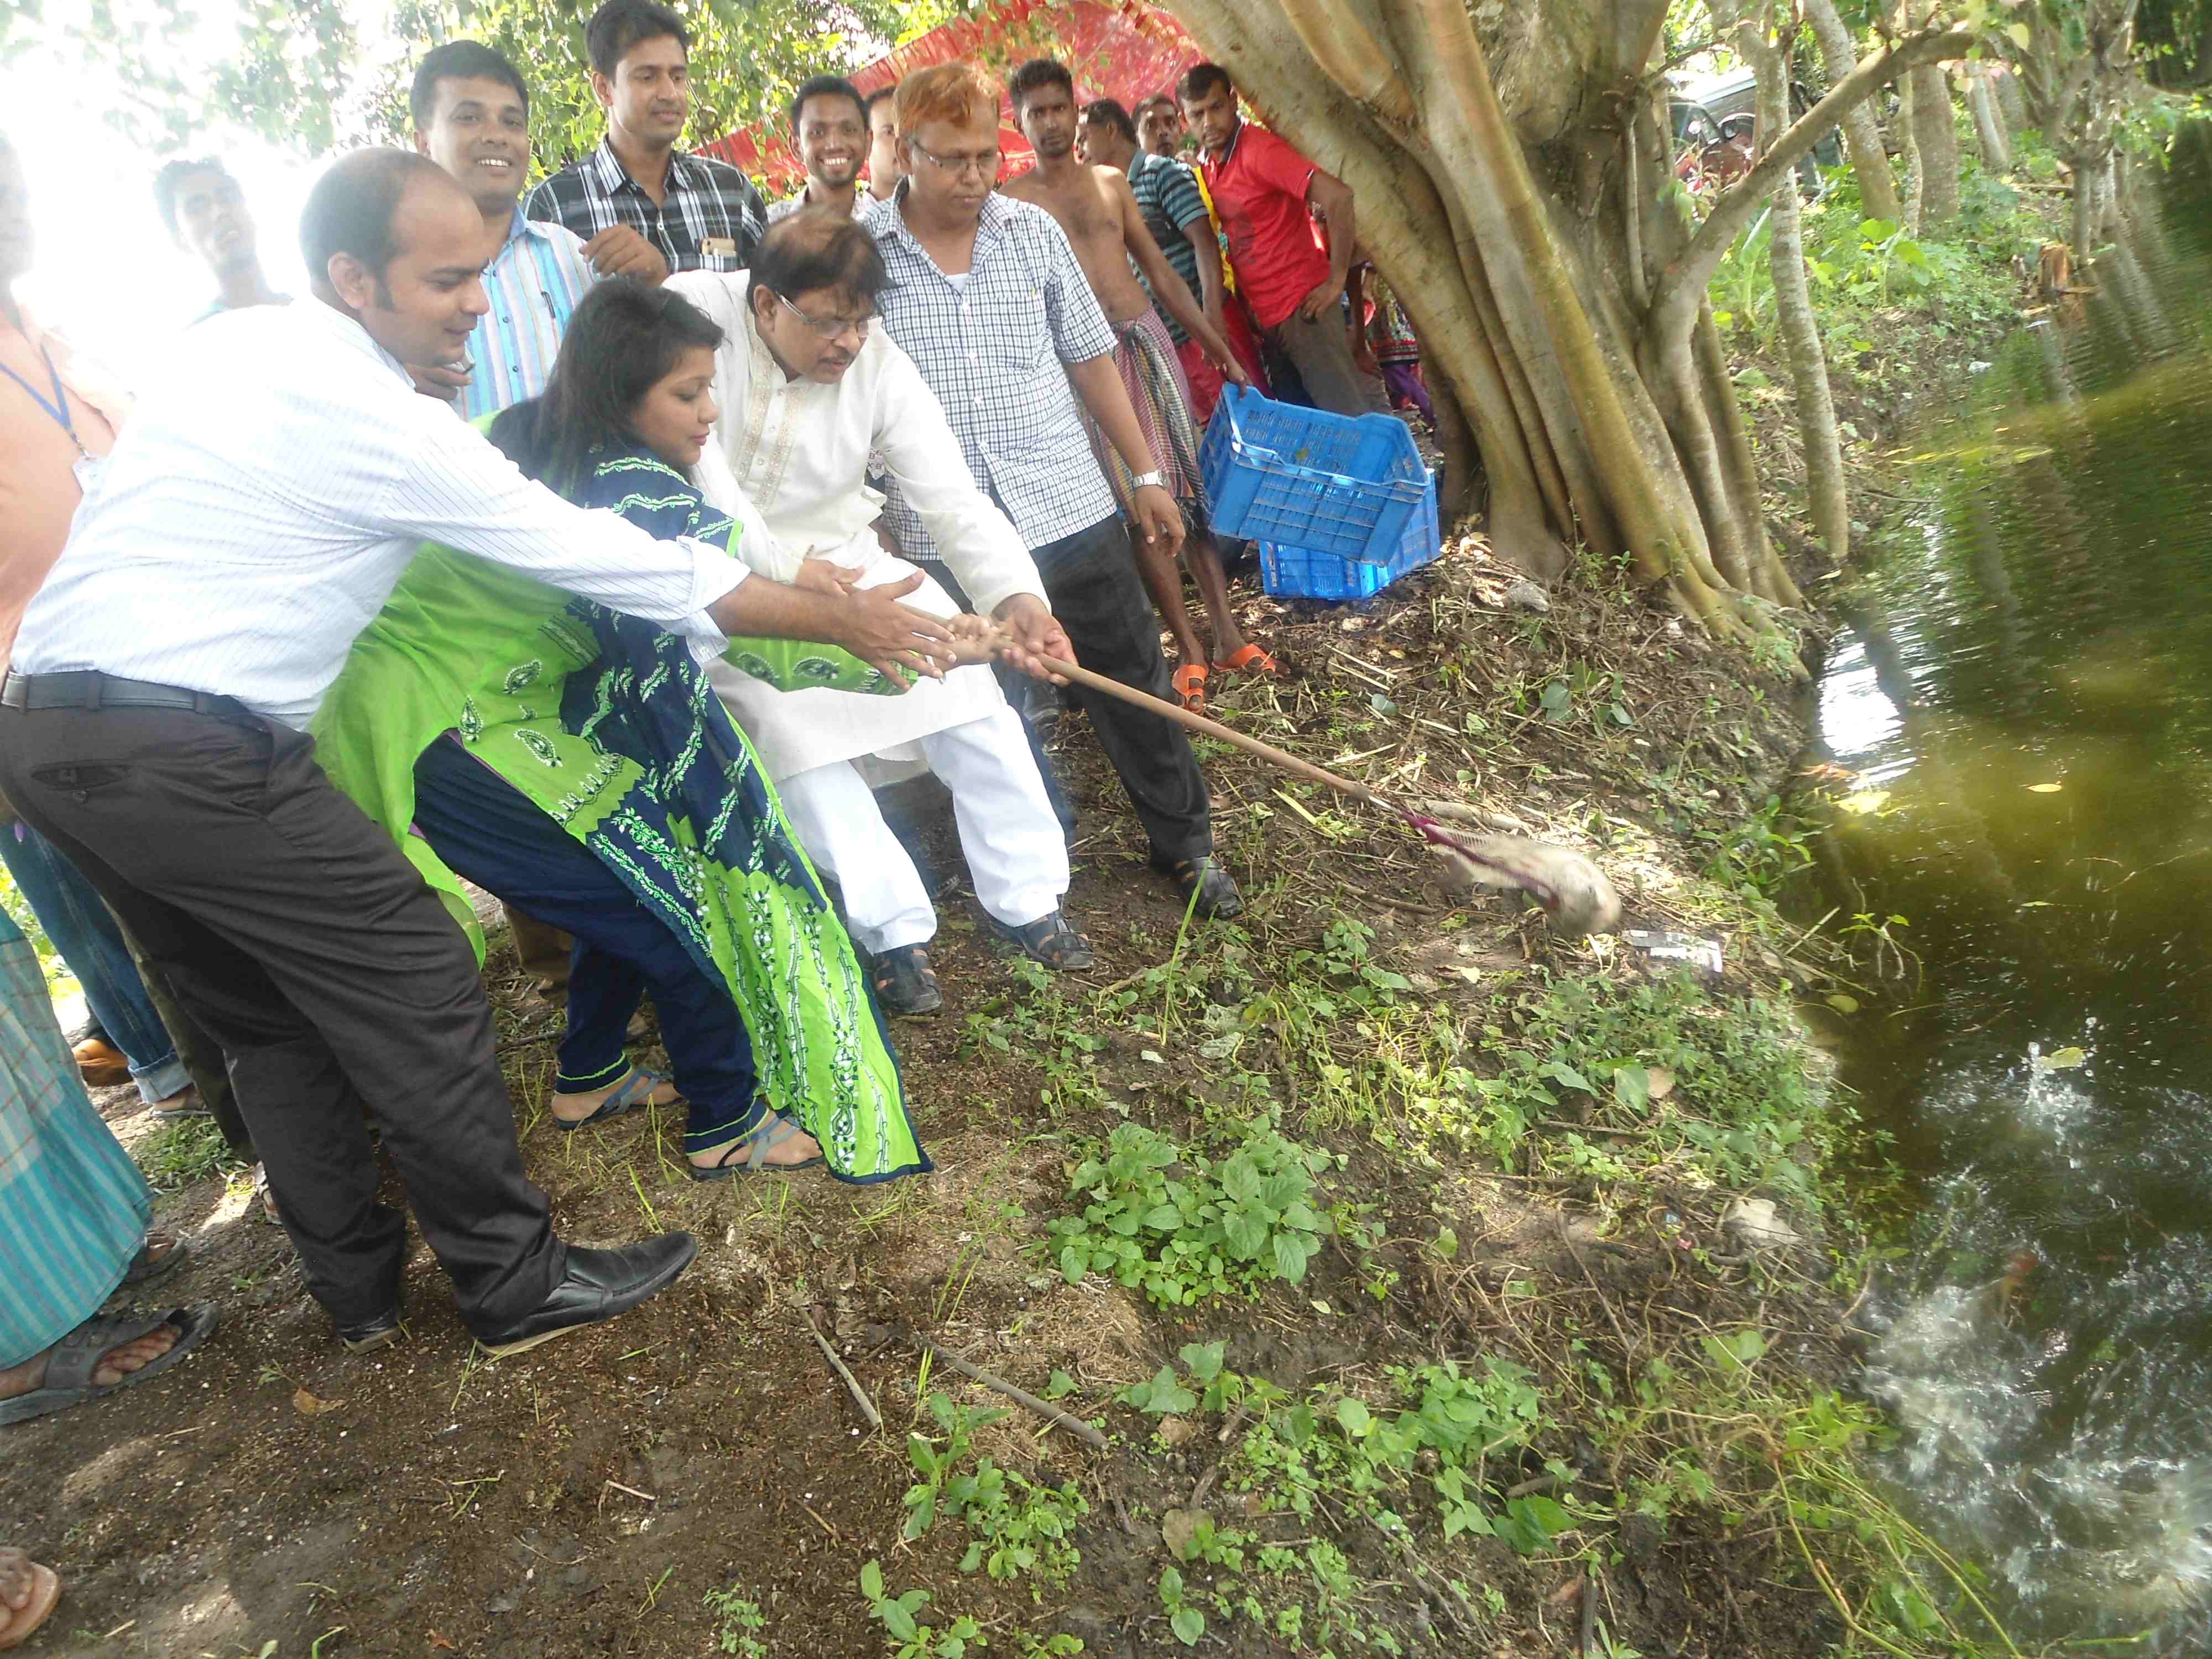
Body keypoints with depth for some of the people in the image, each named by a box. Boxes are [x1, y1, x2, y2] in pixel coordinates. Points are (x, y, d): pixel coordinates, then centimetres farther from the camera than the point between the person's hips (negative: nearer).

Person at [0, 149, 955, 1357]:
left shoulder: (224, 342, 13)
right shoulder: (376, 419, -13)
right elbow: (597, 553, -11)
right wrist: (842, 620, -4)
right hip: (189, 752, -9)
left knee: (268, 1025, 18)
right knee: (417, 990, 1)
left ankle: (358, 1291, 28)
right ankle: (517, 1287, 12)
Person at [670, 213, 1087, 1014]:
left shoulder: (876, 361, -10)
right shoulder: (691, 319, -17)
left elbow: (951, 495, -17)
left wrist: (1016, 594, -33)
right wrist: (782, 567, -27)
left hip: (844, 558, 3)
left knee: (971, 695, -9)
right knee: (791, 732, -20)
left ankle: (1024, 898, 4)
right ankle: (895, 930, -6)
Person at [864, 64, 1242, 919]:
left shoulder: (1035, 231, 5)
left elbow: (1089, 358, 12)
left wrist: (1146, 473, 12)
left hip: (1071, 512, 2)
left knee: (1135, 685, 9)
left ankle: (1186, 844, 27)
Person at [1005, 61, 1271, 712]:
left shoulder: (1111, 182, 13)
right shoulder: (1012, 202, 1)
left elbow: (1160, 271, 15)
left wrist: (1220, 349, 13)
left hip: (1147, 340, 4)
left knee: (1188, 486, 4)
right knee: (1137, 504, -5)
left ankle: (1227, 633, 11)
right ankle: (1190, 648, 2)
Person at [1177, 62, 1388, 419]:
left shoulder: (1259, 149, -15)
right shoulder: (1206, 163, 10)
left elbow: (1337, 196, -25)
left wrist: (1335, 282, -20)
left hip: (1301, 306, -8)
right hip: (1268, 315, 8)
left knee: (1351, 412, -9)